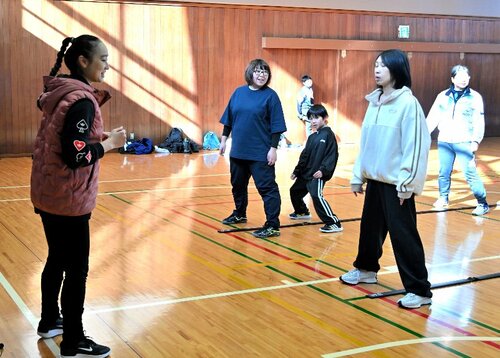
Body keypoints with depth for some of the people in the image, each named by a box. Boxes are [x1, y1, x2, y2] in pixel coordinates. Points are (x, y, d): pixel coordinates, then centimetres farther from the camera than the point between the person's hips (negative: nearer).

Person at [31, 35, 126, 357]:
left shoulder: (60, 93, 8)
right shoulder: (82, 100, -19)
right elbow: (76, 156, -24)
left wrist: (98, 137, 8)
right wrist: (110, 143, -12)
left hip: (48, 193, 9)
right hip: (69, 199, -9)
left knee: (57, 259, 21)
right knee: (77, 269, 0)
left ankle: (50, 322, 36)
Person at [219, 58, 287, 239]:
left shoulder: (270, 96, -7)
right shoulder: (239, 92, 6)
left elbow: (276, 125, -9)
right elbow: (229, 118, 13)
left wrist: (273, 148, -13)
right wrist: (224, 139, 11)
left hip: (261, 154, -6)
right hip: (238, 151, 6)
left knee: (267, 187, -6)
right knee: (238, 184, 20)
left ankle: (273, 225, -3)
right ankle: (239, 214, 41)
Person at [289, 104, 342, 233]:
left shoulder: (328, 134, -9)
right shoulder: (312, 137, 13)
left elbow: (332, 155, -16)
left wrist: (323, 170, -26)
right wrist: (297, 171, 18)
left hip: (317, 175, -9)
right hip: (305, 173, 9)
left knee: (316, 196, -22)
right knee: (294, 191, 22)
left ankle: (334, 223, -19)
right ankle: (302, 212, 47)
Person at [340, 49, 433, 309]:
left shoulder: (408, 103, -13)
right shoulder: (374, 101, 9)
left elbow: (415, 146, -16)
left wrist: (406, 184, -17)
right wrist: (358, 175, 13)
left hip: (396, 183, -7)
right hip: (374, 179, 7)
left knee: (403, 235, -4)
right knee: (370, 227, 20)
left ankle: (419, 290, 5)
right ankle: (366, 269, 41)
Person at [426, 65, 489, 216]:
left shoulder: (475, 97, 0)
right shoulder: (443, 96, 6)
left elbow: (479, 122, -2)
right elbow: (433, 117, 7)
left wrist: (476, 141, -10)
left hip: (464, 142, -3)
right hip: (444, 141, 3)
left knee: (470, 173, -8)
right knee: (444, 172, 10)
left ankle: (482, 203, 1)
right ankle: (443, 199, 28)